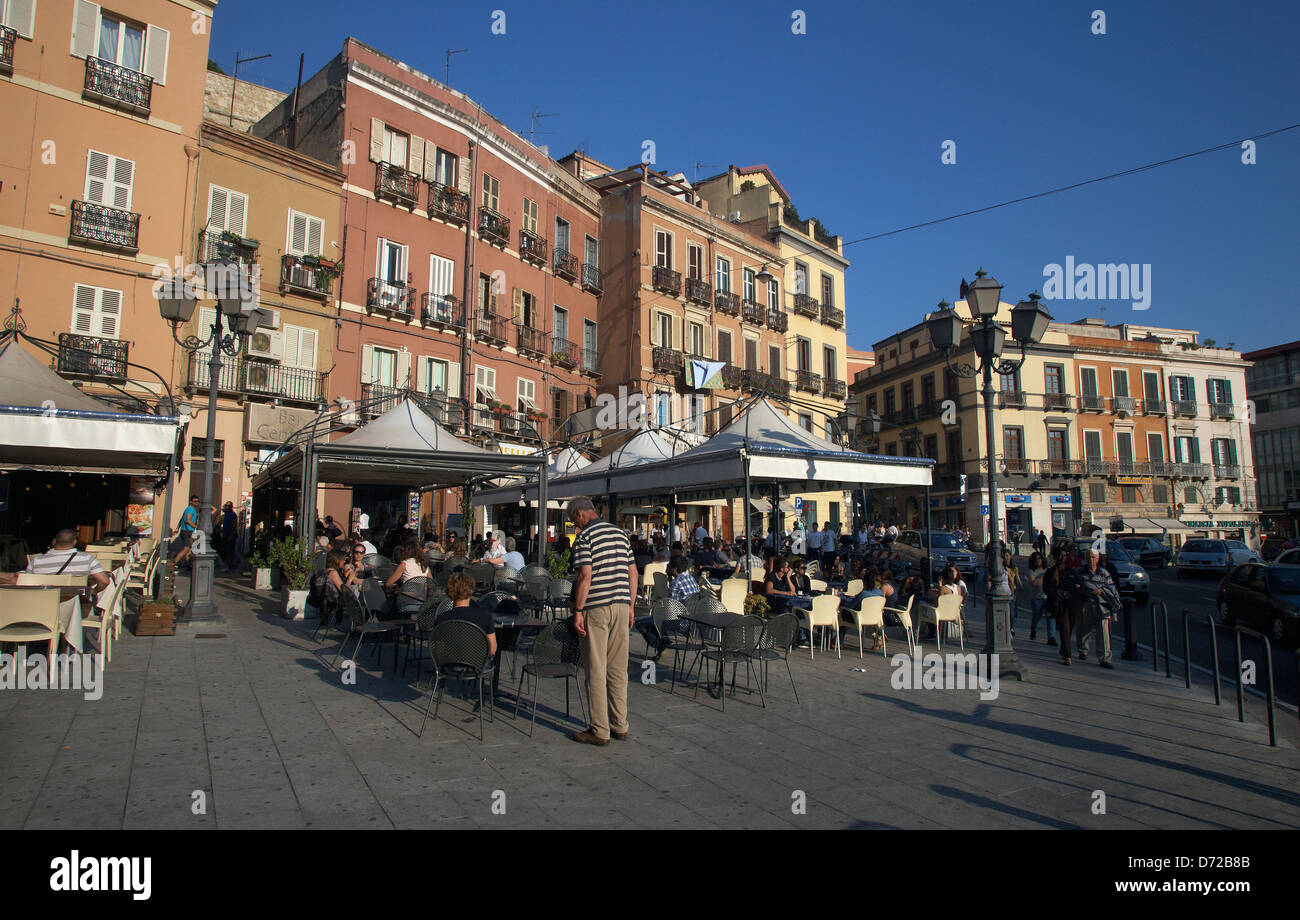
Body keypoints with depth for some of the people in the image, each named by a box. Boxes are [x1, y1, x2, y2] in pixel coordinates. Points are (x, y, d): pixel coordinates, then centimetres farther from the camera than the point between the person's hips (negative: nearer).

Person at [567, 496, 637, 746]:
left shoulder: (585, 537, -7)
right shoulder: (620, 534, 13)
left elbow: (585, 577, -16)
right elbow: (632, 574, 14)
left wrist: (577, 611, -11)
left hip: (596, 607, -7)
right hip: (621, 604, 7)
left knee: (596, 670, 0)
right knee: (618, 669, 12)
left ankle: (600, 731, 5)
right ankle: (620, 726, 19)